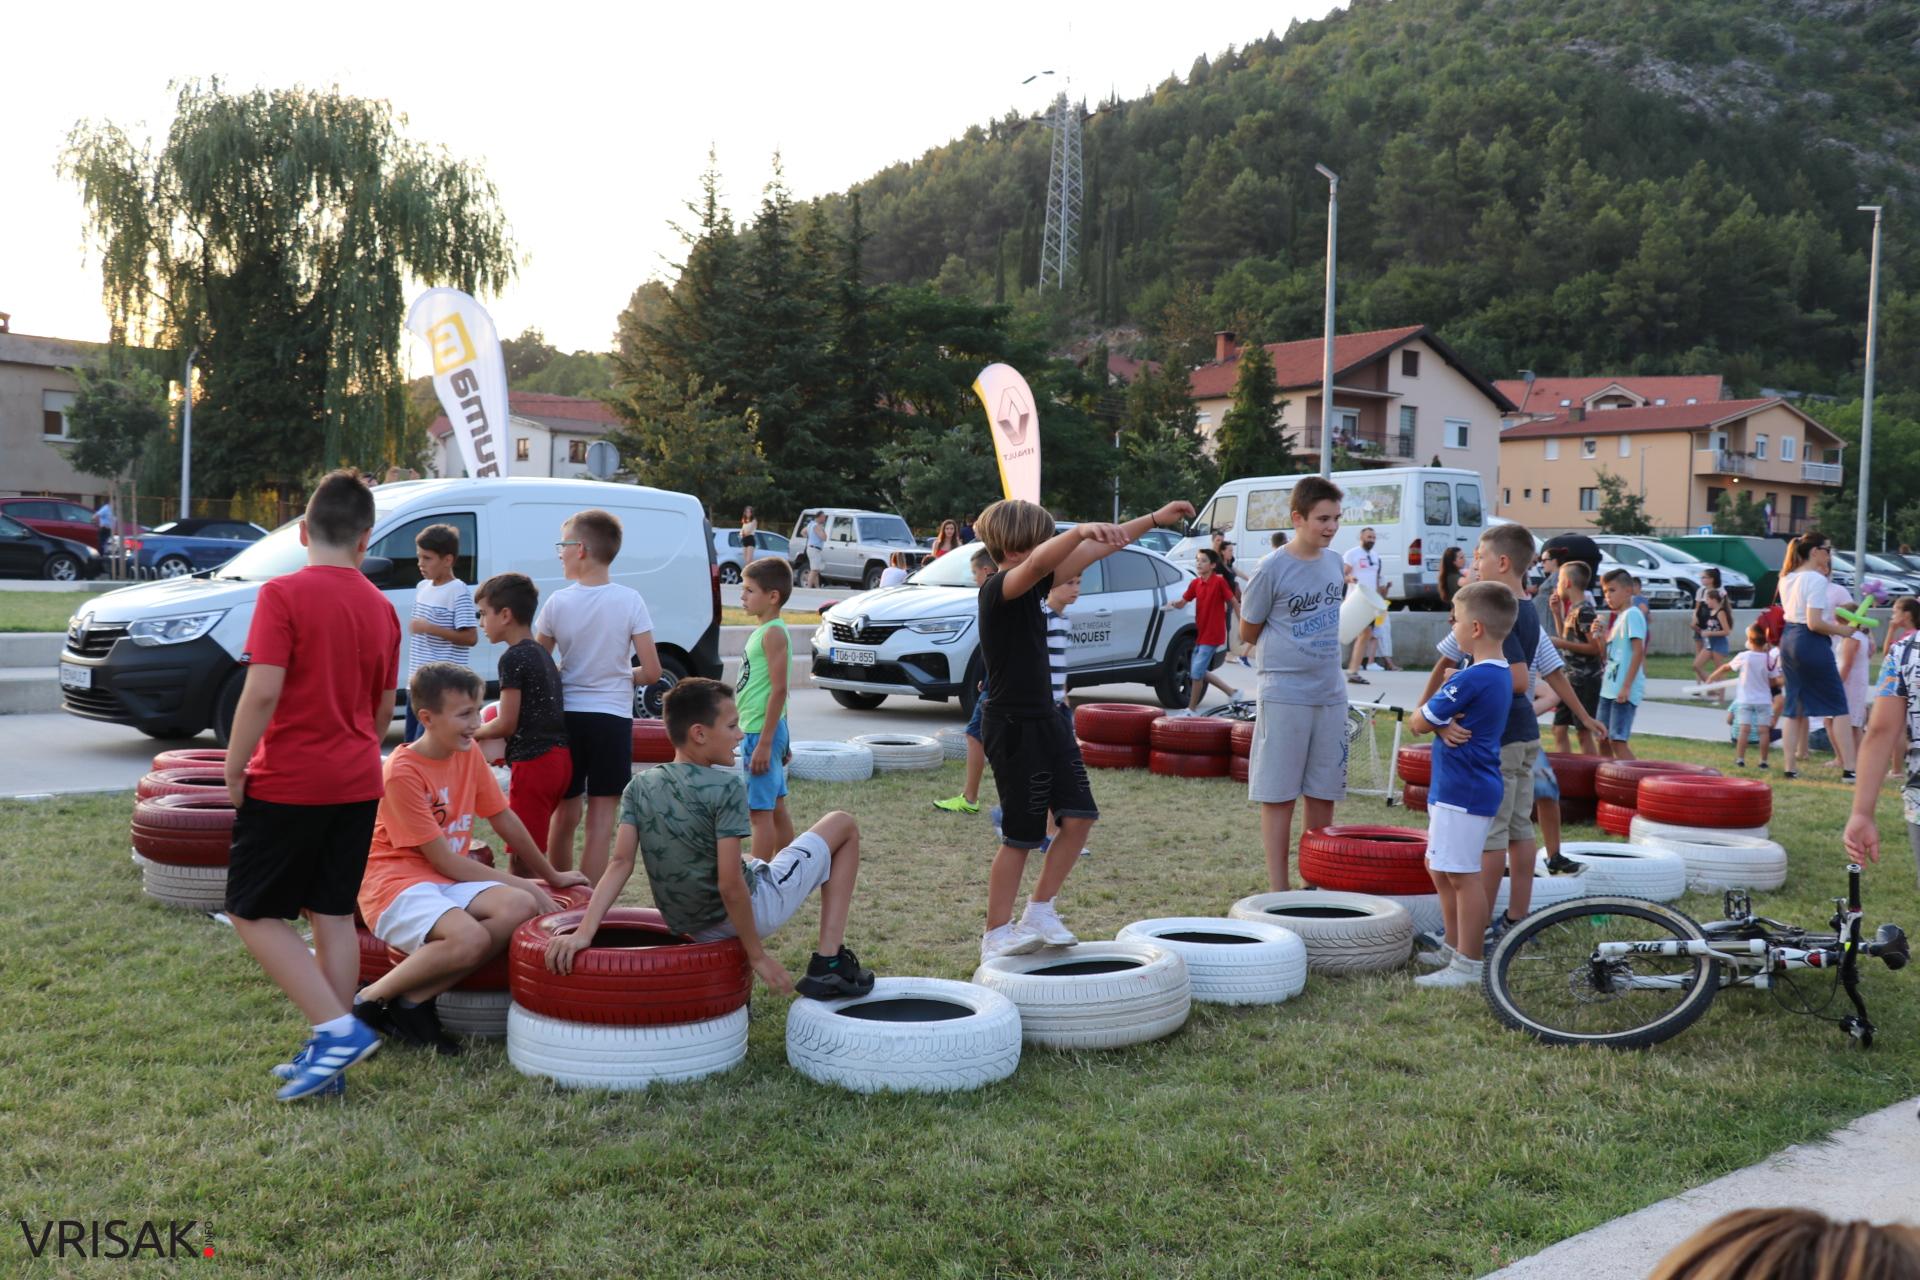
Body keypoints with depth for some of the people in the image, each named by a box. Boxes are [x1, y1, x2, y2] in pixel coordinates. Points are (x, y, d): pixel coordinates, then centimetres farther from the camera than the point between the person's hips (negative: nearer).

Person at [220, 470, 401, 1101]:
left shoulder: (285, 593, -13)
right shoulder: (380, 607, 5)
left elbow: (262, 692, -20)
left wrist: (233, 768, -8)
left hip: (288, 782, -6)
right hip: (357, 784, 6)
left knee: (253, 912, 6)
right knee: (334, 916, 11)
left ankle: (337, 1027, -4)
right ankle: (329, 1052, 16)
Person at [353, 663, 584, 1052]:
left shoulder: (469, 754, 6)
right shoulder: (402, 773, -16)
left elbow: (505, 819, 16)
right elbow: (443, 860, -15)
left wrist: (551, 876, 21)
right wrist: (520, 883, -11)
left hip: (449, 880, 7)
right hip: (397, 883, -7)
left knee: (521, 909, -23)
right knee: (470, 939, -35)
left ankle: (414, 1002, -15)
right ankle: (371, 1001, -12)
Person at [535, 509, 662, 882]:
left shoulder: (557, 603, -5)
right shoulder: (629, 601, -7)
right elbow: (652, 672, -8)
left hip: (567, 715, 2)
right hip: (612, 717, -2)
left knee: (564, 817, 15)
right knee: (600, 823, 2)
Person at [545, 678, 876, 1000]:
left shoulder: (639, 787, -4)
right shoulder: (726, 786, -22)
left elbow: (620, 863, -13)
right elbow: (729, 885, -25)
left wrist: (583, 933, -14)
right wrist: (758, 956, -16)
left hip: (690, 927, 6)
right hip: (751, 910, -6)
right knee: (843, 824, 10)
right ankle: (829, 963, 5)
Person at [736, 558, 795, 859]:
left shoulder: (773, 633, -16)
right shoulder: (764, 630, 14)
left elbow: (779, 689, -21)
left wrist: (764, 742, -23)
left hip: (761, 731, -10)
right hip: (756, 730, 10)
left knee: (759, 811, -7)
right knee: (777, 808, 14)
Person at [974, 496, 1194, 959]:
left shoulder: (1034, 587, 9)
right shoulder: (999, 589, -17)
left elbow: (1097, 550, 12)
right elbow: (1039, 561, -39)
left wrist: (1155, 519, 13)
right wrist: (1082, 530, -56)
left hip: (1047, 720, 9)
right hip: (1012, 725, -9)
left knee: (1079, 817, 3)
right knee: (1021, 836, 0)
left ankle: (1040, 913, 17)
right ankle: (997, 934, 14)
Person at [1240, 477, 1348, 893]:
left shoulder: (1335, 563, 7)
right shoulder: (1273, 569, -10)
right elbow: (1248, 632, -1)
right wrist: (1288, 652, 2)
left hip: (1331, 692, 6)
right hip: (1285, 694, -6)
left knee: (1323, 792, 10)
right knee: (1279, 794, -1)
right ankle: (1278, 890, 4)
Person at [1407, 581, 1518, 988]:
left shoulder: (1471, 680, -21)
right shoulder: (1501, 675, 12)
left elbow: (1417, 722, -12)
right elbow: (1430, 720, 14)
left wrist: (1436, 721, 6)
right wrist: (1442, 724, -5)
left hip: (1462, 792, -11)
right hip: (1462, 788, 11)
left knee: (1461, 875, -5)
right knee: (1440, 869, 19)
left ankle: (1470, 965, 0)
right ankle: (1453, 949, 29)